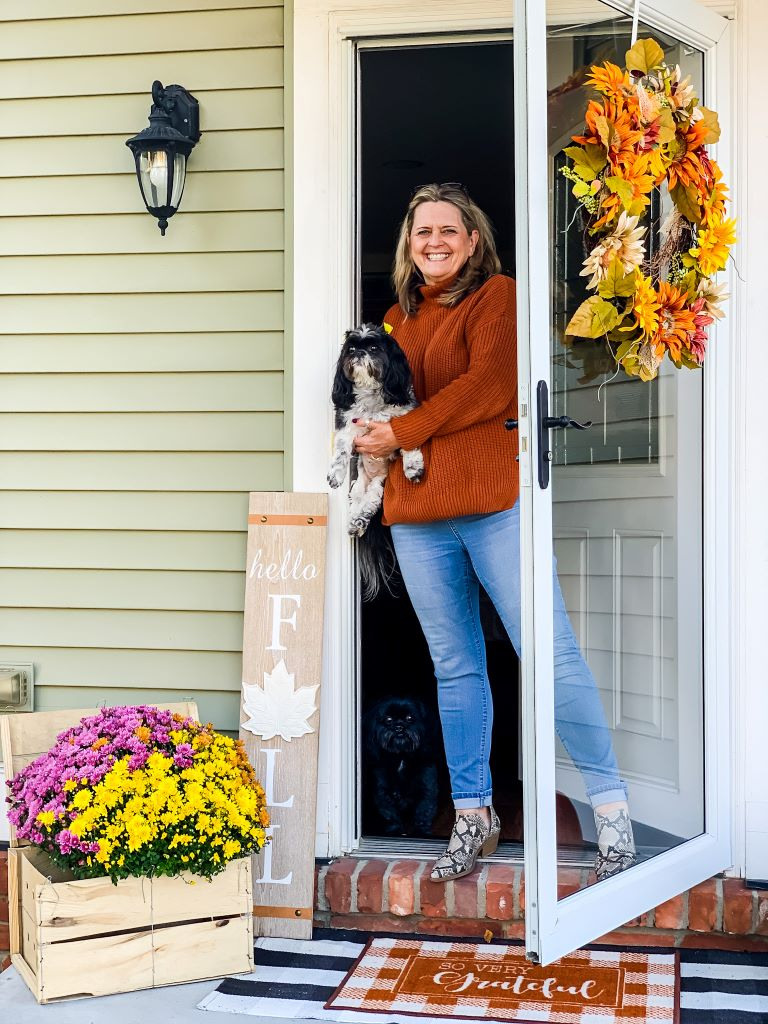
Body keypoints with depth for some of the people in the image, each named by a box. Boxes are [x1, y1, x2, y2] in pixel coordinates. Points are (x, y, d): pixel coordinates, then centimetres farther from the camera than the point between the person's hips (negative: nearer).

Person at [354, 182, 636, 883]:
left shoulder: (497, 295, 4)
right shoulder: (398, 318, 21)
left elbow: (489, 387, -9)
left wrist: (402, 432, -6)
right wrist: (369, 434, 2)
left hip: (493, 502, -5)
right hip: (417, 518, 6)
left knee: (550, 655, -8)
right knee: (455, 669, 10)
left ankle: (612, 806, 3)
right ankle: (473, 814, 21)